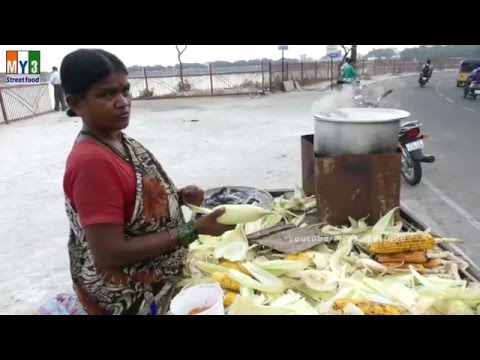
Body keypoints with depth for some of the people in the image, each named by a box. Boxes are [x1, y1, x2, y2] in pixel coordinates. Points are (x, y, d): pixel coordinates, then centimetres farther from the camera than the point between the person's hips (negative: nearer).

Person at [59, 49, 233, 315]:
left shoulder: (120, 141, -1)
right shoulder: (92, 162, -28)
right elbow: (109, 255, -28)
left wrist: (179, 197, -8)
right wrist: (194, 230, -27)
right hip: (126, 298, -8)